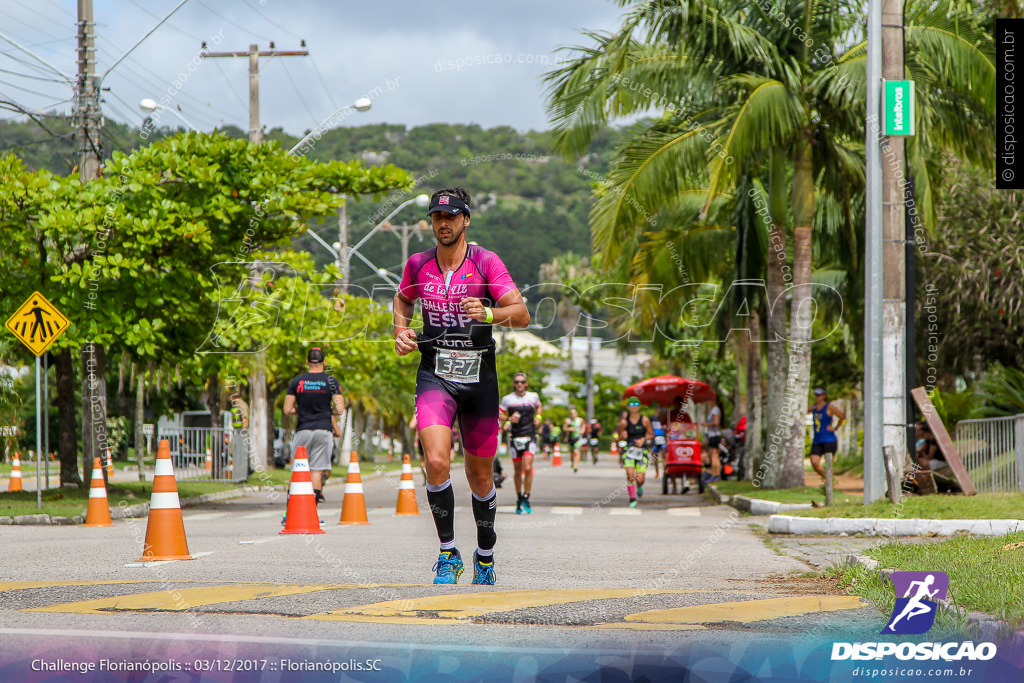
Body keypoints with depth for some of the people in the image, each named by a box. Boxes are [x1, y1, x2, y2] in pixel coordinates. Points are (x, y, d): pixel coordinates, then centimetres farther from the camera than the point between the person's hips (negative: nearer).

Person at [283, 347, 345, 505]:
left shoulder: (297, 381, 3)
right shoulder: (331, 381, 1)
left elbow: (287, 410, 1)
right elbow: (340, 409, -5)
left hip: (303, 430, 1)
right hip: (324, 429, -1)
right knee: (317, 470, 0)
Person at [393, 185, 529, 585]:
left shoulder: (485, 262, -5)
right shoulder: (418, 265, 5)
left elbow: (522, 314, -11)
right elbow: (403, 299, 27)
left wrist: (488, 313, -30)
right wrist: (401, 331, 8)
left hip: (479, 376, -1)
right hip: (434, 375, 1)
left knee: (480, 477, 8)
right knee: (437, 462, -21)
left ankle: (485, 555, 31)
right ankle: (448, 554, -7)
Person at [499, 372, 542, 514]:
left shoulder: (533, 396, 6)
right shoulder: (508, 399, 1)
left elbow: (538, 407, 26)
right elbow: (499, 414, 7)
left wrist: (538, 417, 8)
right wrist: (509, 419, -11)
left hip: (530, 437, 0)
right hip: (515, 437, 0)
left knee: (528, 468, -17)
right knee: (518, 470, 6)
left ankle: (526, 499, -6)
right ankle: (519, 500, 22)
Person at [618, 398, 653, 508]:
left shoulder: (645, 420, 1)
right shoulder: (624, 422, 1)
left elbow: (651, 434, 10)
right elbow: (620, 437, 10)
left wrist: (643, 439, -9)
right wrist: (623, 436, -14)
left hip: (642, 450, 0)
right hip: (629, 449, 0)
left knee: (640, 479, -7)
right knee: (630, 475, -18)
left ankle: (639, 487, 31)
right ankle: (632, 499, -2)